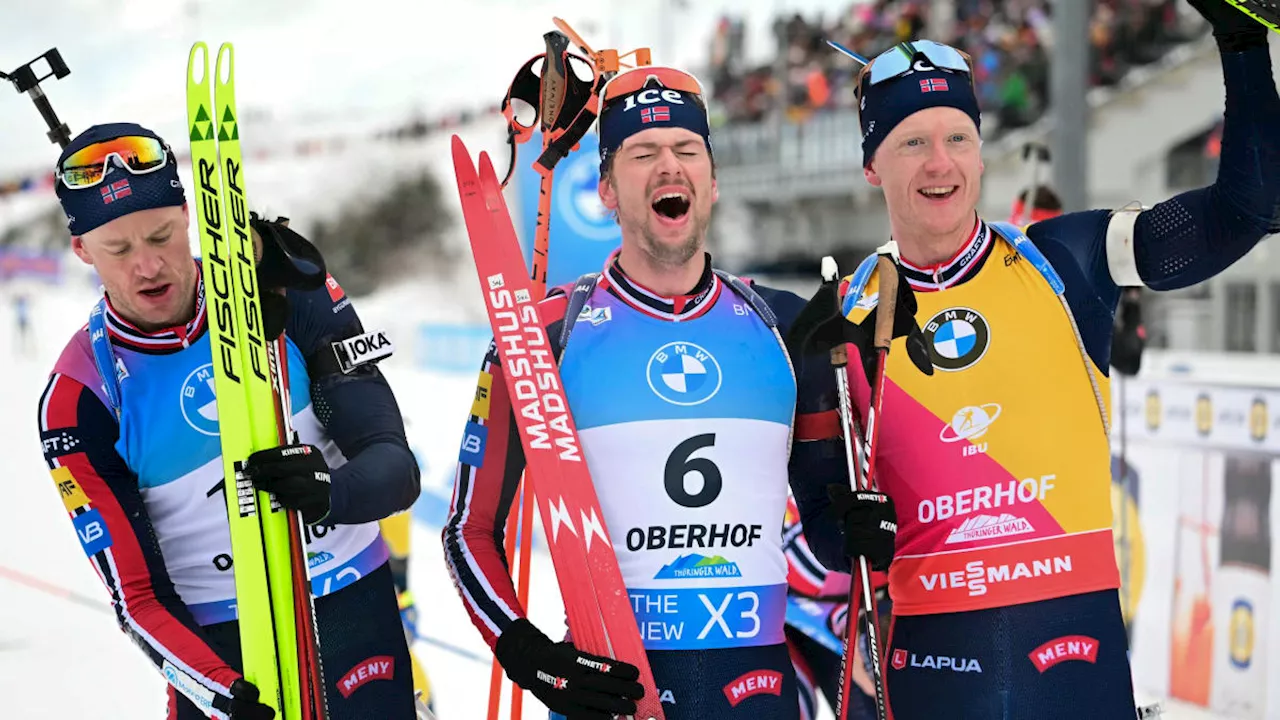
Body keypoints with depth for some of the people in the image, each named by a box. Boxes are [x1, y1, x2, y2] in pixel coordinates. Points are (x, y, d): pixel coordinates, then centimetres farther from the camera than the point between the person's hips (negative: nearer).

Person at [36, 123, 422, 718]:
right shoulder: (78, 398, -9)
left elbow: (395, 465, -10)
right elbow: (140, 599, -8)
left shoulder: (289, 290, -8)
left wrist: (333, 492, -31)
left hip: (354, 607, 1)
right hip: (218, 645, 0)